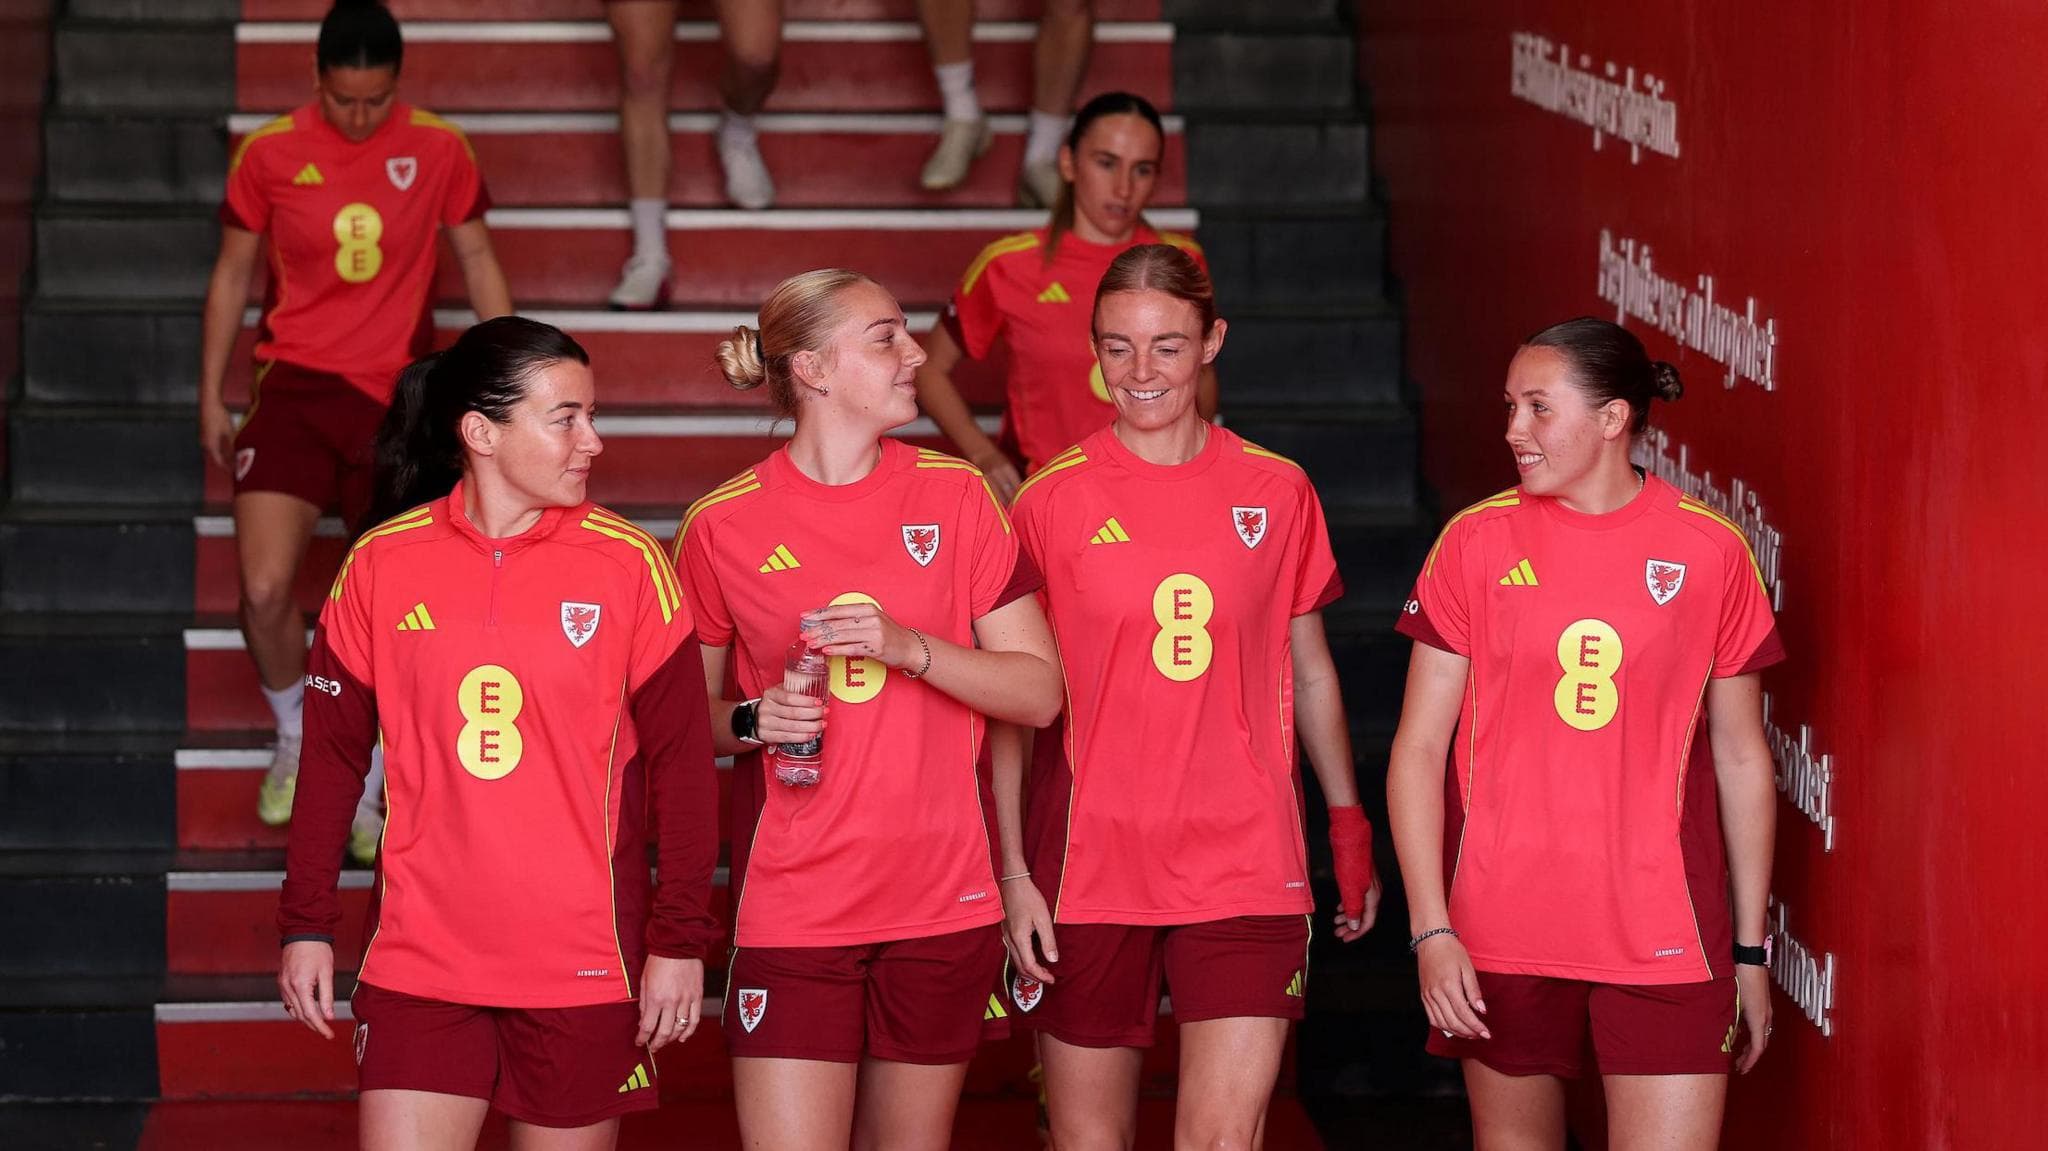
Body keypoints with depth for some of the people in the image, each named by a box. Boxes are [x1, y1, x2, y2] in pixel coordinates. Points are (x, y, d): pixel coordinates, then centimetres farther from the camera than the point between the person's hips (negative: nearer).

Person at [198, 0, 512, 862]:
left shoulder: (438, 150, -2)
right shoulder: (268, 154, -2)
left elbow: (477, 259, 10)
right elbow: (232, 273, 8)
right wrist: (211, 395, 8)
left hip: (395, 393, 0)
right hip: (295, 385, 0)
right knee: (264, 588, -14)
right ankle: (294, 740, 16)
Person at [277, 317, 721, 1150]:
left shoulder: (628, 565, -2)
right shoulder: (380, 565, 1)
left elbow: (682, 764, 0)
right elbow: (332, 757, 8)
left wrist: (681, 939, -3)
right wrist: (306, 924, 6)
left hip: (584, 963, -1)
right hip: (418, 961, 1)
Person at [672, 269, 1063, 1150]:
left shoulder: (954, 496, 3)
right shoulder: (723, 526, -1)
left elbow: (1038, 693, 1)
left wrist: (909, 648, -14)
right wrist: (751, 722, -9)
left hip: (944, 902, 2)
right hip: (792, 907, -2)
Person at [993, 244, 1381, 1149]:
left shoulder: (1277, 494, 4)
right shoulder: (1051, 502, -1)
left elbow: (1310, 671, 15)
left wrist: (1350, 830, 16)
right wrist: (1012, 870, -6)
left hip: (1245, 867, 1)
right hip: (1087, 867, -1)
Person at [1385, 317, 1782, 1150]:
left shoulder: (1711, 552, 1)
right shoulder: (1477, 542, 0)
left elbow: (1741, 758, 7)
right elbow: (1418, 747, 1)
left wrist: (1750, 949, 8)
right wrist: (1430, 929, -7)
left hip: (1664, 935, -1)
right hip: (1501, 934, 1)